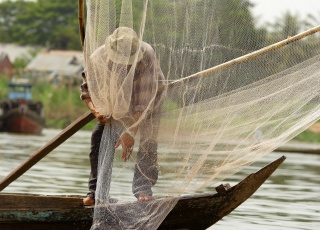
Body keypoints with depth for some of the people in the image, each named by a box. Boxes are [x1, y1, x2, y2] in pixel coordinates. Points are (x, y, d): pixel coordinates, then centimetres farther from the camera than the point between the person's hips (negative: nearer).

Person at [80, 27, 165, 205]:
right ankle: (96, 191, -6)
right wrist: (94, 109, -39)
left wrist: (131, 132, -43)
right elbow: (88, 90, -17)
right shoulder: (97, 60, -33)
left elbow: (144, 100, -40)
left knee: (148, 140, -21)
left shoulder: (146, 55, -41)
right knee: (100, 136, -12)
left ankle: (143, 188, -15)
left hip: (150, 93, -2)